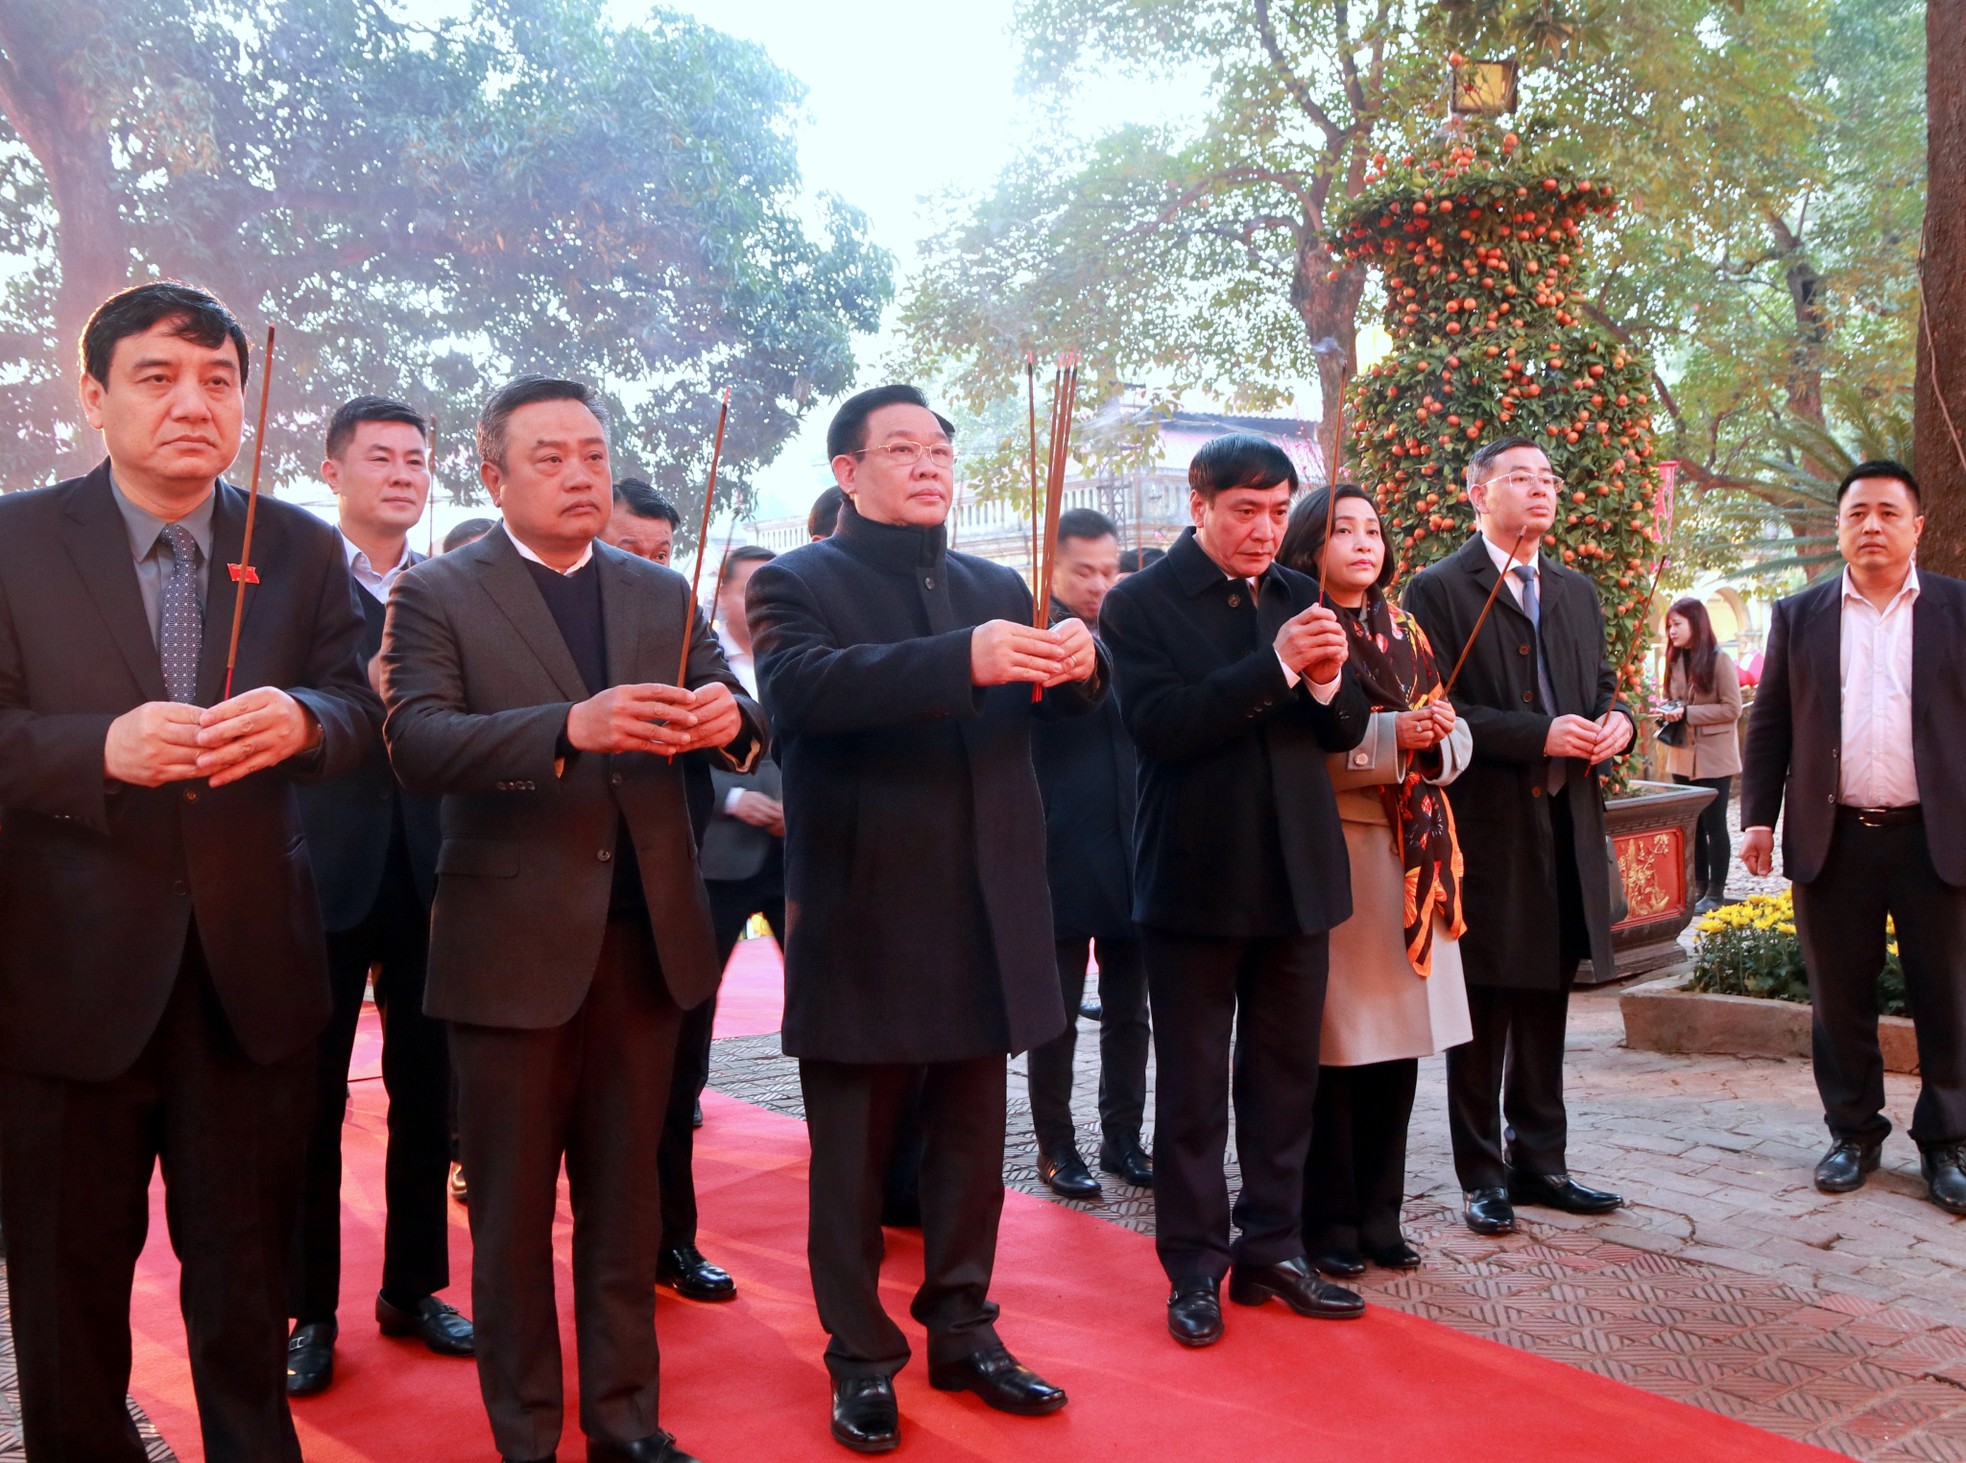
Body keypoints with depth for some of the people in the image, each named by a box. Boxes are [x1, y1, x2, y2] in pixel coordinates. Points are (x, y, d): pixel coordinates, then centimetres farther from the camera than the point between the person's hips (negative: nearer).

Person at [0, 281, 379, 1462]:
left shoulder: (303, 549, 4)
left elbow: (360, 712, -1)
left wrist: (301, 720, -24)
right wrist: (103, 746, -27)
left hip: (252, 967, 2)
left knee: (250, 1281, 15)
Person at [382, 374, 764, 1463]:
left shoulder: (661, 594, 11)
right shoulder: (438, 596, -2)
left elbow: (741, 731, 4)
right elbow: (417, 747, -17)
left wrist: (728, 715, -21)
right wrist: (571, 727, -31)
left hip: (647, 936, 4)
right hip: (513, 945, -3)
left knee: (625, 1199, 14)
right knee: (512, 1209, 10)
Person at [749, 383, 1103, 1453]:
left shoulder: (997, 588, 13)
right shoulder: (797, 584, -3)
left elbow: (1065, 704, 4)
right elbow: (798, 685, -24)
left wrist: (1078, 663, -21)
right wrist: (963, 660, -35)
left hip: (984, 915, 5)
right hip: (862, 918, -5)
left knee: (972, 1144, 15)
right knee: (852, 1154, 8)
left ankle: (962, 1331, 31)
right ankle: (861, 1359, 23)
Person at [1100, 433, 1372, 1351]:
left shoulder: (1298, 596, 9)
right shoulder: (1141, 604, -7)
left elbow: (1344, 732, 9)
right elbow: (1157, 725, -20)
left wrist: (1329, 682, -13)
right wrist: (1276, 666, -25)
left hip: (1295, 875, 5)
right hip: (1196, 880, -5)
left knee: (1285, 1076, 14)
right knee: (1191, 1088, 7)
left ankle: (1272, 1250, 28)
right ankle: (1194, 1269, 20)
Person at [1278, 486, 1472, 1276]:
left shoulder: (1405, 633, 17)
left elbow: (1455, 738, 13)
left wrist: (1437, 736, -8)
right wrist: (1390, 736, -19)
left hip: (1409, 857, 6)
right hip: (1332, 854, -6)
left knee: (1399, 1041, 8)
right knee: (1334, 1047, -2)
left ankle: (1378, 1214, 21)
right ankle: (1329, 1223, 11)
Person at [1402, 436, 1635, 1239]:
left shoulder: (1576, 592, 15)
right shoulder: (1439, 590, -6)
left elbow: (1602, 685, 21)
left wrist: (1617, 720, -3)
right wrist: (1540, 735, -21)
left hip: (1567, 826, 6)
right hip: (1486, 826, -6)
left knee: (1546, 1007, 14)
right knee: (1483, 1015, 4)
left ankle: (1539, 1161, 26)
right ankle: (1482, 1174, 16)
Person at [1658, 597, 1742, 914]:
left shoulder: (1719, 660, -11)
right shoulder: (1675, 661, 7)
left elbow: (1732, 709, -14)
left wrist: (1687, 713, -19)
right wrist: (1669, 710, -3)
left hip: (1713, 757, -6)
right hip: (1683, 756, 6)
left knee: (1714, 825, 1)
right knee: (1693, 825, 11)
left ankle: (1716, 891, 10)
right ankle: (1699, 886, 20)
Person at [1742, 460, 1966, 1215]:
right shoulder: (1798, 615, 7)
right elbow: (1768, 726, 7)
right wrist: (1757, 818, 0)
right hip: (1832, 840, 1)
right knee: (1839, 1001, 9)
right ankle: (1853, 1133, 23)